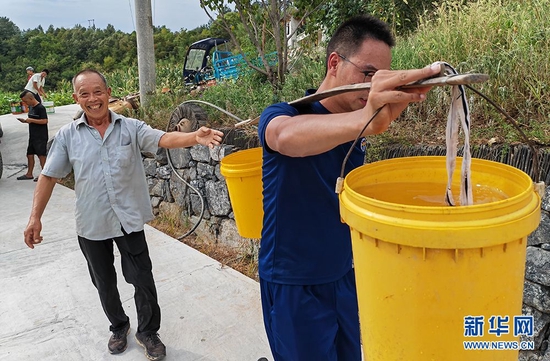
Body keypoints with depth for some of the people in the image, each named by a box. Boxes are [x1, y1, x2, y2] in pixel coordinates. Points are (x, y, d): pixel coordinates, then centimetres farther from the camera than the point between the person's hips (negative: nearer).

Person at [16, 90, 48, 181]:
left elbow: (45, 121, -19)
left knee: (41, 155, -2)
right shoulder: (30, 107, 13)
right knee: (30, 155, 12)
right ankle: (29, 174, 22)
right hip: (33, 136, 9)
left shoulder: (40, 108, -14)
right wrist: (26, 120, 4)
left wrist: (31, 120, -18)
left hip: (41, 137, -9)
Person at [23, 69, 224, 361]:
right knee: (104, 283, 18)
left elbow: (164, 139, -21)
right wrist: (35, 217, -3)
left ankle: (147, 332, 29)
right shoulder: (67, 135, -1)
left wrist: (194, 137, -41)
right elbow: (48, 177, 2)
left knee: (143, 280, 6)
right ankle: (118, 327, 43)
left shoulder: (131, 127, -5)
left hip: (129, 220, -1)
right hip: (91, 225, 2)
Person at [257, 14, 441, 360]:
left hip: (343, 276, 6)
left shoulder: (353, 128, 3)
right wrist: (364, 120, -60)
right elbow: (288, 136, -45)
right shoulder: (283, 114, -17)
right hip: (294, 283, -6)